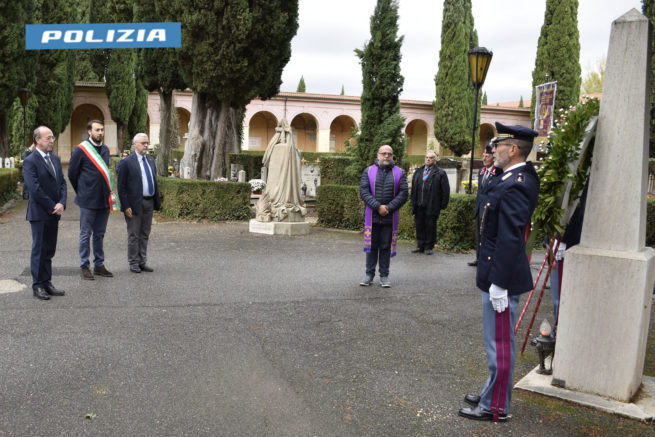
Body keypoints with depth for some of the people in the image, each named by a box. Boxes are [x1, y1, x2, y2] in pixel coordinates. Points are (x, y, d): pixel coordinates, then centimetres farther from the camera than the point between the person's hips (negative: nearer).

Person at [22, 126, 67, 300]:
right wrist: (52, 207, -13)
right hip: (39, 214, -7)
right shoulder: (30, 161, -10)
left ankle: (47, 283, 18)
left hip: (54, 213, 7)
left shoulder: (55, 159, 13)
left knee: (49, 250, 11)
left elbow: (62, 182, 10)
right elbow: (34, 188, -16)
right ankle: (38, 286, 10)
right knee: (39, 250, 1)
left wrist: (61, 203, -5)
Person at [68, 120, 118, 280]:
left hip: (104, 199, 6)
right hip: (88, 200, -6)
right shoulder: (80, 150, -8)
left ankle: (99, 265, 21)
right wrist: (82, 192, 6)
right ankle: (84, 266, 11)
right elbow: (72, 173, -1)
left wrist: (107, 192, 14)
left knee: (99, 234, 13)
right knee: (86, 234, 2)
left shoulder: (105, 149, 11)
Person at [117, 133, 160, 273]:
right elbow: (121, 187, -10)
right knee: (134, 235, 3)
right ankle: (133, 263, 13)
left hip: (149, 203, 6)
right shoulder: (127, 162, -9)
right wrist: (126, 206, -15)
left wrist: (157, 201, 13)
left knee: (145, 234, 12)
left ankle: (142, 262, 21)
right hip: (135, 204, -6)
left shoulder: (150, 160, 12)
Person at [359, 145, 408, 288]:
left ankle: (384, 276, 16)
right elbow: (364, 191, -5)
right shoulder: (368, 171, 4)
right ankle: (369, 274, 18)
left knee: (386, 247, 6)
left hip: (390, 217, 0)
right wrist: (378, 206, -15)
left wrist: (389, 208, -14)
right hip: (372, 216, 0)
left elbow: (403, 194, -2)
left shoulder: (400, 173, 5)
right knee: (371, 246, 7)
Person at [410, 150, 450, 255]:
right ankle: (420, 246, 19)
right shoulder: (418, 172, 14)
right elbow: (413, 187, 18)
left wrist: (443, 205, -6)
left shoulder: (440, 173, -1)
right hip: (419, 206, 5)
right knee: (419, 226, 9)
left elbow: (445, 190, -3)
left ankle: (429, 247, 12)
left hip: (431, 206, -4)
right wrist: (413, 201, 12)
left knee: (430, 227, 2)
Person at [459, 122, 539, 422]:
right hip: (497, 273, 10)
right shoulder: (522, 177, 11)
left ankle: (495, 407, 17)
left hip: (502, 277, -10)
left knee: (500, 344, 3)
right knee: (498, 341, 21)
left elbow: (509, 240, -25)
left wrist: (499, 284, -23)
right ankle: (493, 393, 37)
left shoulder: (515, 186, -22)